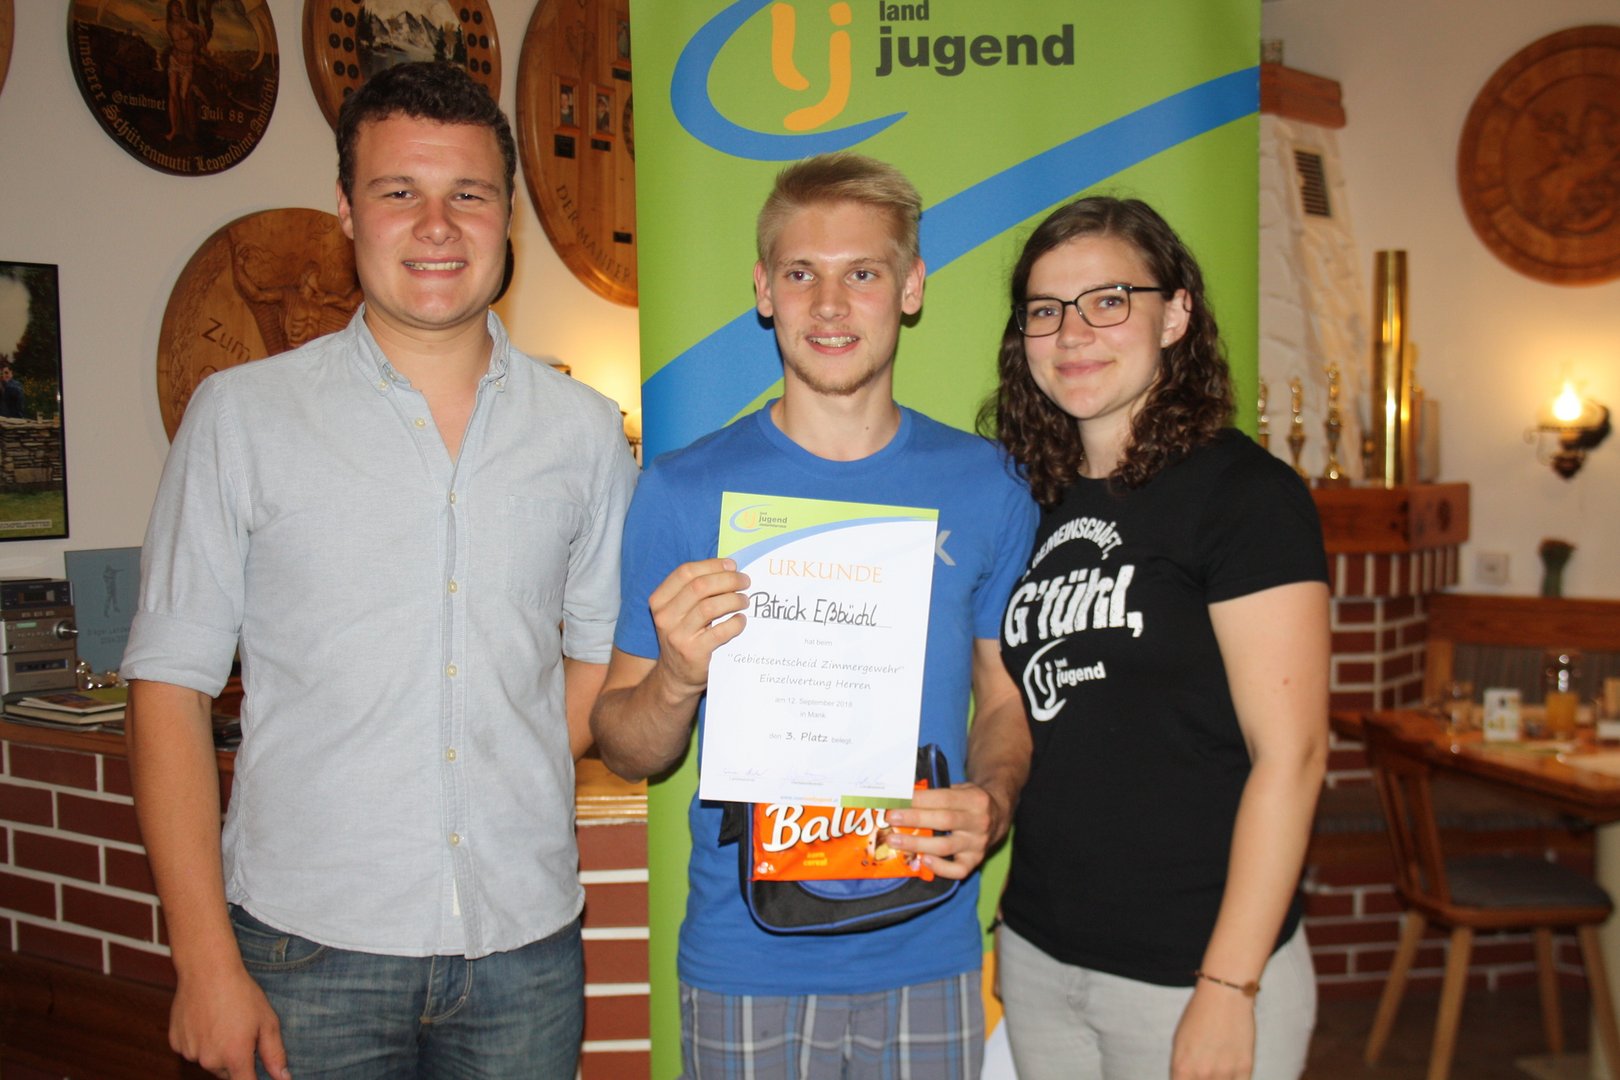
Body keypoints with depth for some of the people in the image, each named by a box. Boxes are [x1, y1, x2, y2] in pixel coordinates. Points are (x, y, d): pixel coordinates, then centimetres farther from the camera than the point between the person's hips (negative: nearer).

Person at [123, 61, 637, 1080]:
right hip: (310, 948, -1)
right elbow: (171, 689, -3)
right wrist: (207, 961, -8)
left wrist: (506, 802, -1)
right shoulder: (241, 414, -2)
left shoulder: (585, 429, 3)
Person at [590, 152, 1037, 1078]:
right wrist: (678, 680, -22)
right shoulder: (684, 492, -6)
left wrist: (992, 802, -13)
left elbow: (1010, 698, 6)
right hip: (745, 960, -1)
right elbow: (626, 751, -2)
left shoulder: (986, 487, -2)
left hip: (926, 957, 2)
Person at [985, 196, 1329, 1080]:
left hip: (1189, 971, -5)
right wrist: (1001, 926, 9)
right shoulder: (1035, 503, 7)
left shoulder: (1243, 492, -11)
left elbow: (1289, 755, -15)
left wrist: (1228, 989, -17)